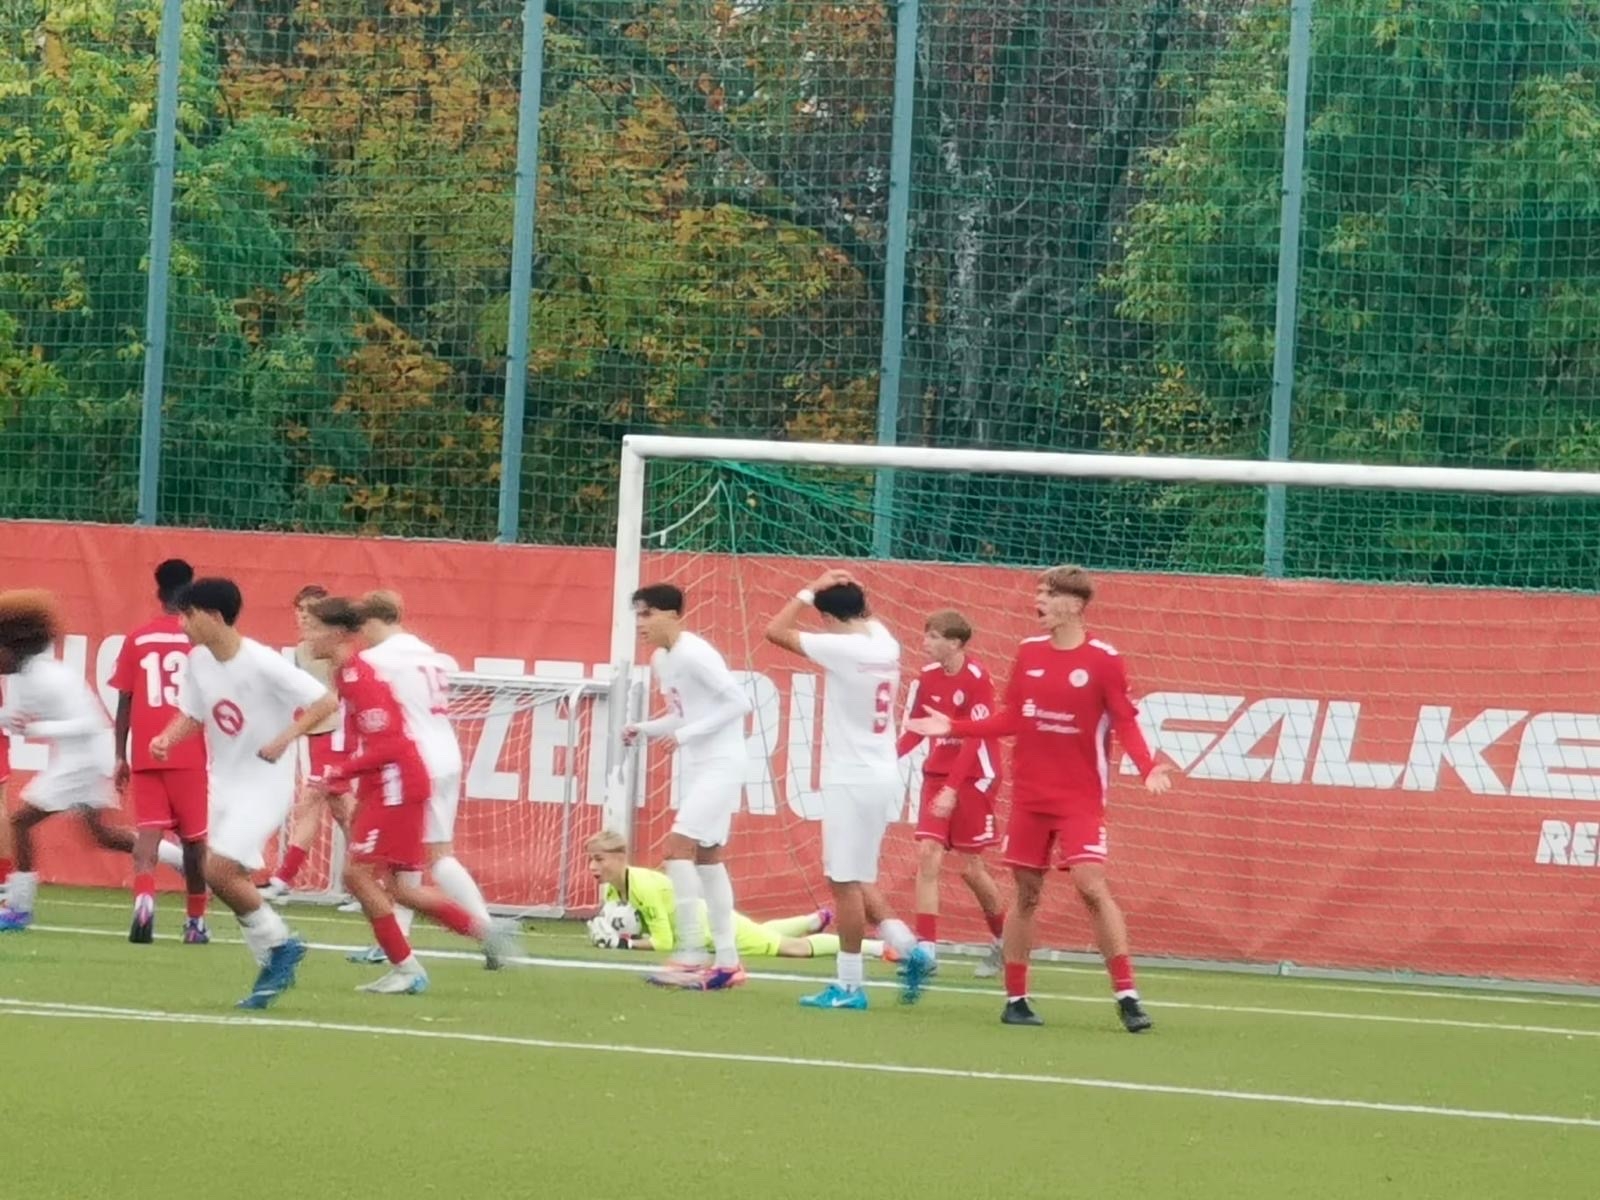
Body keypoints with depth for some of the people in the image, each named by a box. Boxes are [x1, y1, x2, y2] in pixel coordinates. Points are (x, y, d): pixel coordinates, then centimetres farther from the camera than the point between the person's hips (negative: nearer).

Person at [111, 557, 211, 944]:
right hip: (189, 756, -1)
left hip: (145, 755, 1)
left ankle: (144, 897, -31)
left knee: (149, 829, -4)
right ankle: (195, 921, 20)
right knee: (193, 838, 11)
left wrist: (120, 756, 10)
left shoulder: (137, 640, 5)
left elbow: (124, 702, 4)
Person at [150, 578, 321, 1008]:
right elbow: (191, 714, 12)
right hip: (223, 781, 8)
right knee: (222, 876, 7)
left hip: (265, 783, -8)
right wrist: (168, 738, -8)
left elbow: (324, 703, -18)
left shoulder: (263, 665, -21)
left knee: (220, 870, -19)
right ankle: (275, 962, 19)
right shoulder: (197, 662, 0)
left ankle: (278, 944, 0)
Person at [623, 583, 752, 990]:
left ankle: (690, 957, -16)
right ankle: (727, 961, 16)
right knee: (707, 858, 11)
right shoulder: (660, 659, 11)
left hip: (720, 764, -10)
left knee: (677, 848, -16)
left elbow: (739, 701, -20)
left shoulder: (694, 655, -17)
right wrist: (644, 729, 2)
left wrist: (686, 734, -23)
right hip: (695, 766, 10)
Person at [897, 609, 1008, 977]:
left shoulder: (977, 680, -15)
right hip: (938, 775, 5)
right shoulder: (927, 678, 3)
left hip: (975, 778, -5)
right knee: (927, 853, -10)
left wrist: (952, 790, -26)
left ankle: (1003, 943, 23)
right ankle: (926, 947, -13)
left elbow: (973, 740, -19)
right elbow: (914, 730, 10)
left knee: (969, 866, 1)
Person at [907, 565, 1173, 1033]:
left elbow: (1125, 723, -9)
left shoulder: (1103, 659, -8)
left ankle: (1126, 995, -12)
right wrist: (953, 728, 8)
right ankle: (1015, 998, 14)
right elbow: (1011, 720, 13)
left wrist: (1147, 767, -25)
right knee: (1026, 894, 7)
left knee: (1091, 885, -16)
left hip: (1080, 797, -4)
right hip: (1029, 796, 4)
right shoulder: (1028, 653, 6)